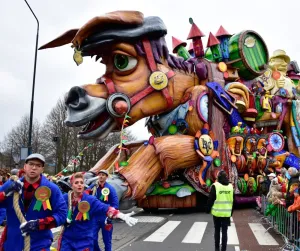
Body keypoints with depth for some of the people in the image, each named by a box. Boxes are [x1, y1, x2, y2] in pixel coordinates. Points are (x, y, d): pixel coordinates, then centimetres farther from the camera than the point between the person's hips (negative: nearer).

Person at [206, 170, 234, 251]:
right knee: (224, 231, 7)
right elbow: (233, 200, 11)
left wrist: (208, 209, 4)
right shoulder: (231, 186, 4)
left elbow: (210, 199, -8)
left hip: (217, 212, -2)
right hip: (227, 213, 2)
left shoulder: (215, 186, -9)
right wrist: (231, 211, 20)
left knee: (217, 230, 13)